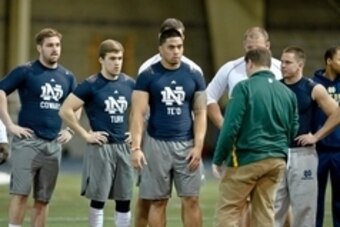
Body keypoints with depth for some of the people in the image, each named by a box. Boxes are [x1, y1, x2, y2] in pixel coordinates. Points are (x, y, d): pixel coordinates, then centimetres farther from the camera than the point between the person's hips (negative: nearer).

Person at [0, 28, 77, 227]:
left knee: (43, 199, 7)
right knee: (21, 193, -8)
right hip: (28, 141, -5)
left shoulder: (67, 77, 11)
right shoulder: (26, 71, -4)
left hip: (54, 144, 5)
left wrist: (70, 130, 13)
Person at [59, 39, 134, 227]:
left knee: (124, 200, 6)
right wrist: (85, 134, -11)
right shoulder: (91, 85, -9)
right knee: (98, 199, -1)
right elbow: (65, 111, -11)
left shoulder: (129, 84, 7)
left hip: (123, 147, 5)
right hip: (101, 147, -5)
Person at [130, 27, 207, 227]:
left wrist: (198, 146, -6)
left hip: (186, 144, 1)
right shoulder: (148, 76, -2)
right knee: (158, 201, 4)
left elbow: (200, 113, 4)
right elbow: (139, 114, -4)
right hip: (157, 144, -1)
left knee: (191, 200, 0)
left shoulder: (194, 76, 4)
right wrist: (136, 147, -13)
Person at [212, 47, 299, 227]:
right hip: (277, 161, 6)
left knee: (227, 212, -1)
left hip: (246, 159, -6)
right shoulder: (287, 92, 9)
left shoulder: (245, 88, -8)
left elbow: (231, 127, -12)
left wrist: (218, 159, -6)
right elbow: (293, 130, 11)